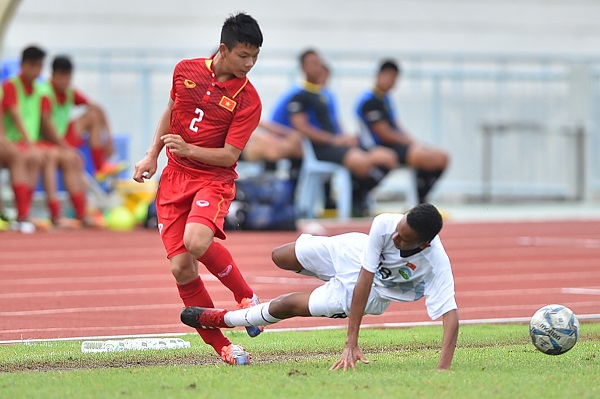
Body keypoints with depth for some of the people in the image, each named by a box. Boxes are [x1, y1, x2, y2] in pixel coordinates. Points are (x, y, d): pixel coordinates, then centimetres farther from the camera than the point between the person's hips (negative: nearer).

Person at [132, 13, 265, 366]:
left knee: (197, 241, -33)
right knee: (181, 267, -7)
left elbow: (229, 155, -12)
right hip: (174, 178, 4)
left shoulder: (248, 100, -10)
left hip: (213, 178, -4)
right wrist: (152, 155, 17)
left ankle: (246, 296, -8)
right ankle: (220, 345, 4)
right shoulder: (186, 71, 1)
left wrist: (188, 149, -25)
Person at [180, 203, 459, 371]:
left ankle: (224, 319, 25)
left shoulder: (436, 265, -42)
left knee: (285, 305, -1)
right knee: (280, 257, 15)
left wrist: (443, 370, -57)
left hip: (375, 293, -2)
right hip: (351, 252, 2)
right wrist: (351, 341, -34)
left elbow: (450, 315, -44)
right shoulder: (385, 225, -38)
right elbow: (363, 281, -34)